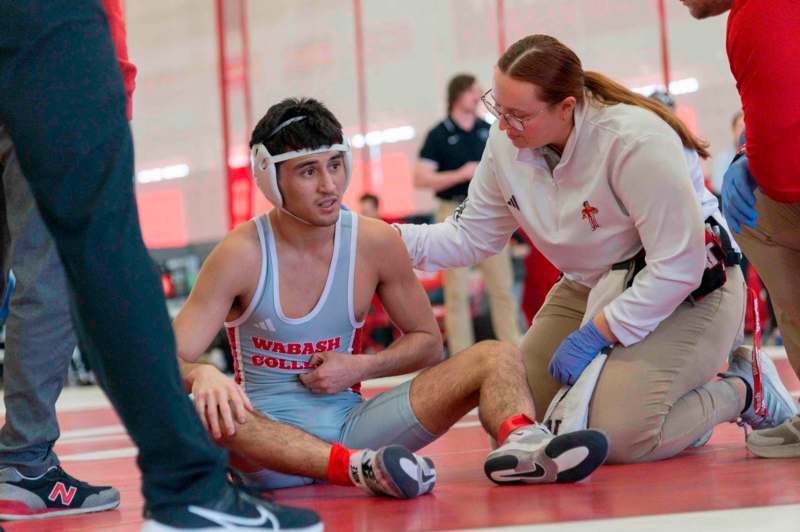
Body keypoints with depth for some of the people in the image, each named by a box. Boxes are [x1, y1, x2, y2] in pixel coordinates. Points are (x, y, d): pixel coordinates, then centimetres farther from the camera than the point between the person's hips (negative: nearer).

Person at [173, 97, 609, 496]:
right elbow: (172, 361, -13)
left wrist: (359, 368, -6)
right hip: (270, 434, -3)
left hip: (353, 425, 3)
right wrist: (203, 376, -38)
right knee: (203, 410, -39)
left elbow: (428, 342, 12)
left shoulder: (376, 242, 0)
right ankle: (359, 467, -55)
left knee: (496, 356, -11)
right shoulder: (242, 254, -9)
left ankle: (519, 446, -45)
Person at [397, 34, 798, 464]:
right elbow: (471, 237, 2)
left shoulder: (635, 140, -31)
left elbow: (678, 268, -27)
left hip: (686, 292, -7)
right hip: (588, 290, 7)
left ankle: (741, 389, 5)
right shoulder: (506, 143, -9)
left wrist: (597, 334, -23)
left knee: (619, 438, -23)